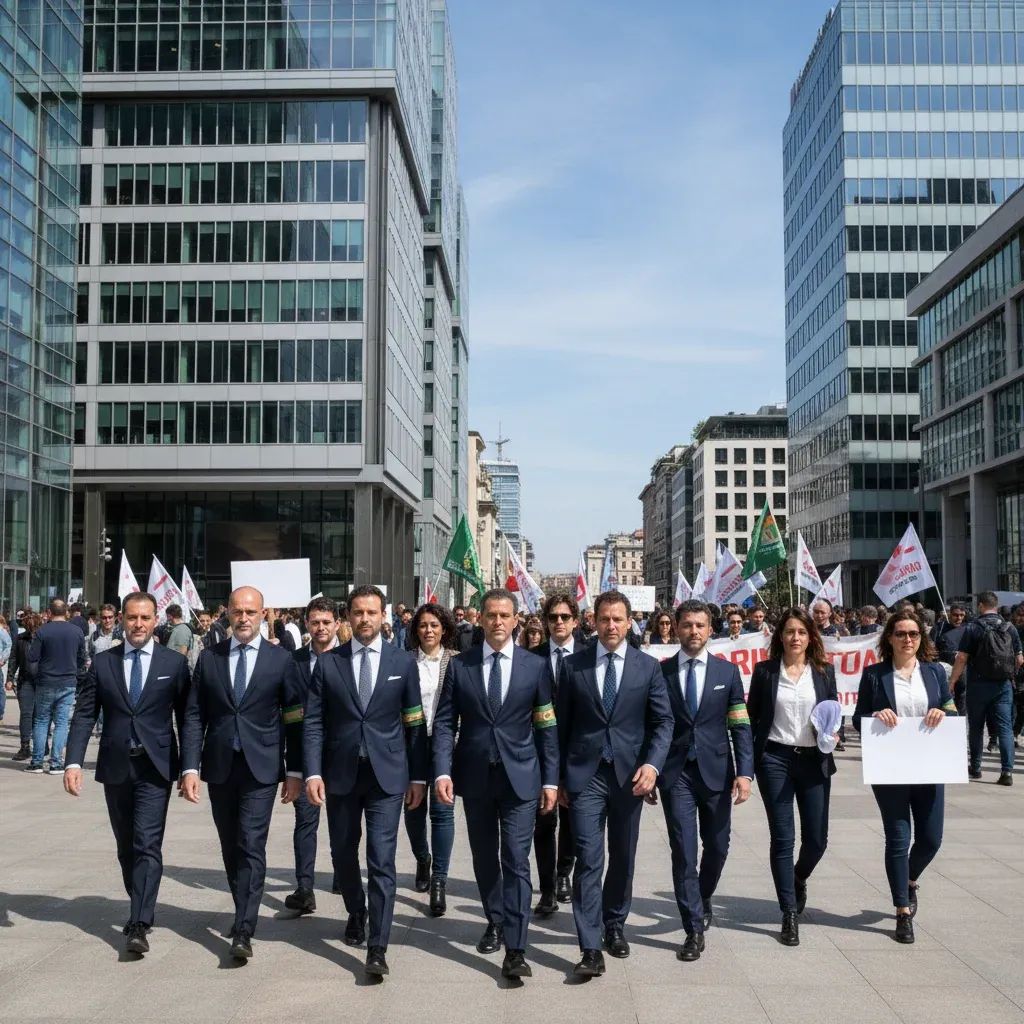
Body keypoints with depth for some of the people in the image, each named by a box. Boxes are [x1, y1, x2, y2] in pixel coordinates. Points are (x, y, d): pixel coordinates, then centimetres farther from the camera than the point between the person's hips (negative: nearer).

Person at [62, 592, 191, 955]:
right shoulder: (102, 662, 4)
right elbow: (84, 715, 1)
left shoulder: (174, 663, 0)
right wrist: (74, 762, -10)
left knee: (147, 844, -11)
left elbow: (186, 717, 2)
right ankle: (140, 909, 31)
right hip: (115, 767, 3)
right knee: (126, 846, 15)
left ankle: (139, 925, -11)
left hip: (155, 767, -3)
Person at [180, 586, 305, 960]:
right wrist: (190, 767, -5)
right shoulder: (209, 659, 5)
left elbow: (294, 719, 1)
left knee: (251, 847, -8)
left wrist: (295, 771, -2)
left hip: (261, 768, -3)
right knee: (231, 848, 12)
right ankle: (245, 913, 28)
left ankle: (243, 931, -7)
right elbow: (194, 716, 4)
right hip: (219, 767, 3)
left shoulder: (281, 660, 0)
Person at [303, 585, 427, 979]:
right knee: (343, 853, 16)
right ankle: (356, 913, 43)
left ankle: (377, 949, -1)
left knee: (381, 862, -6)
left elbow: (414, 722, 4)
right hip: (340, 773, 2)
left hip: (386, 774, -2)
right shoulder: (328, 662, 1)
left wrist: (418, 776, 2)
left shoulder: (403, 662, 1)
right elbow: (313, 722, 0)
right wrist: (313, 772, -9)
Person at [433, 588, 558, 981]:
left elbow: (547, 726, 1)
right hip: (475, 776, 2)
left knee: (516, 860, -7)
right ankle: (495, 921, 36)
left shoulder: (536, 666, 0)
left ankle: (515, 949, -5)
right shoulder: (459, 666, 2)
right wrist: (442, 771, -11)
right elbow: (444, 723, 1)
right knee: (484, 858, 16)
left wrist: (550, 780, -2)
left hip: (520, 776, -2)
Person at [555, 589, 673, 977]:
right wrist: (559, 777, 4)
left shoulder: (648, 667, 3)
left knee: (623, 857, 14)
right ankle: (591, 948, -6)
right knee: (588, 859, -8)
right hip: (585, 774, -1)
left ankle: (615, 925, 34)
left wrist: (652, 764, -13)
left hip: (630, 774, 2)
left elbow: (663, 721, 2)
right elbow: (562, 724, 5)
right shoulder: (573, 665, 2)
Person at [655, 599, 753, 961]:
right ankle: (695, 929, 6)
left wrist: (744, 772, -8)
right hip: (676, 773, -1)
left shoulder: (727, 671, 4)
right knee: (683, 851, -3)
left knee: (717, 847, 12)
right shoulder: (661, 672, 1)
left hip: (716, 771, 2)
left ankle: (702, 901, 40)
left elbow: (740, 726, 2)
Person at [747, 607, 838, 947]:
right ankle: (789, 914, 10)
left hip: (814, 760, 2)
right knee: (782, 838, 1)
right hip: (775, 759, -2)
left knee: (817, 838, 4)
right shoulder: (765, 671, 2)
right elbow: (752, 716, 4)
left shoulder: (824, 671, 6)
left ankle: (798, 879, 38)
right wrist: (749, 759, -2)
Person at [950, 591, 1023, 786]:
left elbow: (962, 658, -12)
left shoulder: (973, 628, -8)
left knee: (976, 727, 11)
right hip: (1004, 685, 2)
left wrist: (952, 682, -5)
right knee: (1005, 728, 1)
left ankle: (975, 768, 20)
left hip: (979, 684, -2)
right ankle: (1007, 771, -9)